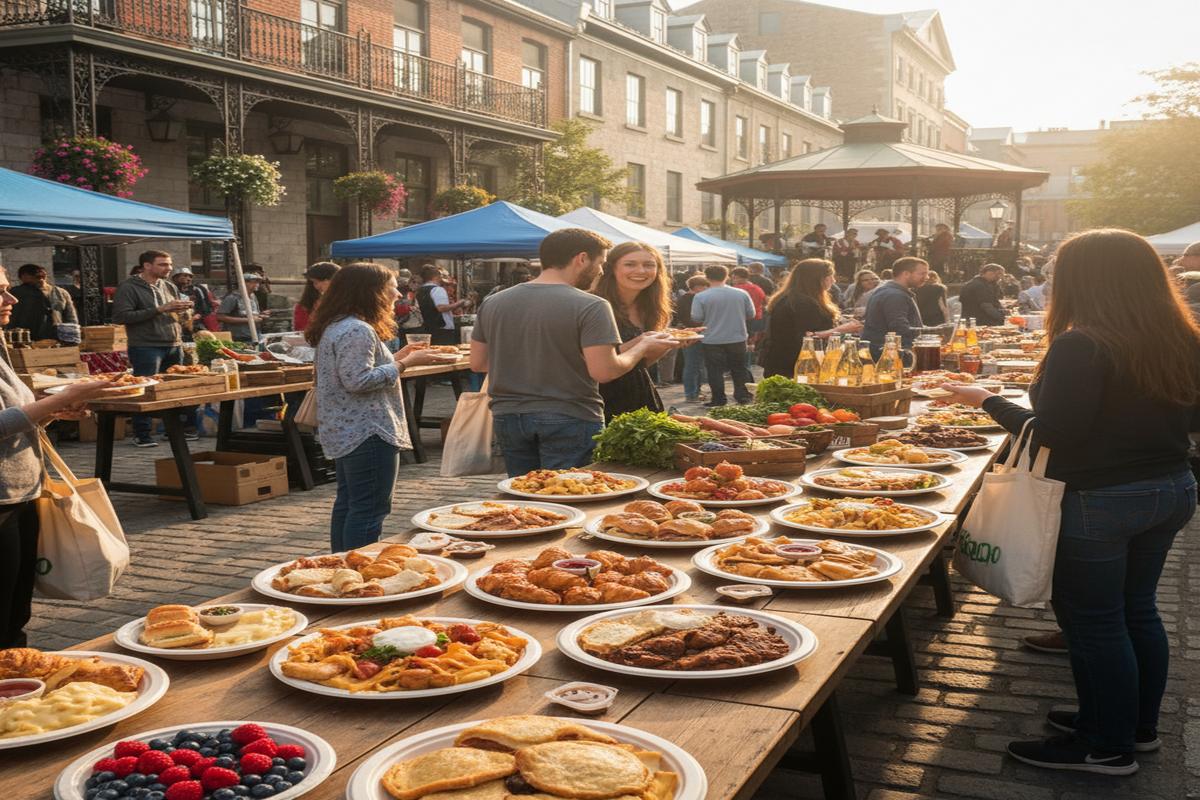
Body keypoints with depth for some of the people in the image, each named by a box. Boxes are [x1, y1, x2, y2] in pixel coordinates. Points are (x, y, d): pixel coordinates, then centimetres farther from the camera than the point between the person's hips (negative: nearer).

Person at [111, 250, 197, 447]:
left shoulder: (169, 287, 16)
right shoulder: (128, 288, -5)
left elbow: (183, 313, 27)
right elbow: (120, 317, -16)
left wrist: (184, 309, -1)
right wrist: (159, 309, -18)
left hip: (174, 345, 6)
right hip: (146, 347, -6)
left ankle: (186, 428, 18)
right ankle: (141, 434, 4)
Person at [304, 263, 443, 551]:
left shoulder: (334, 327, 15)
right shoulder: (357, 330, -18)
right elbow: (358, 380, -24)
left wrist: (395, 358, 16)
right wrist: (404, 364, -18)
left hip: (343, 433, 11)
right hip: (367, 432, -11)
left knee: (347, 503, 17)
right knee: (370, 508, -6)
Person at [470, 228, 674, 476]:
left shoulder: (492, 303, 5)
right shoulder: (590, 307, -12)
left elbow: (477, 363, 10)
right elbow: (603, 371, -18)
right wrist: (642, 348, -1)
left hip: (507, 416, 6)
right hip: (569, 419, -5)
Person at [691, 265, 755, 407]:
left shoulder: (700, 297, -13)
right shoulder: (742, 294, -4)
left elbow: (696, 318, -12)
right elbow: (751, 315, 2)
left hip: (712, 340, -3)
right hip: (737, 338, 3)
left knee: (715, 371, 8)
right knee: (739, 369, 17)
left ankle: (718, 399, 9)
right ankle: (743, 396, 21)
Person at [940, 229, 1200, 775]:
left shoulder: (1081, 347, -21)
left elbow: (1052, 433, -21)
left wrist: (987, 400, -10)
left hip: (1097, 502, -8)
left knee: (1093, 621, 5)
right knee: (1137, 611, 20)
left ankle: (1107, 746, 17)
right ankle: (1139, 725, 34)